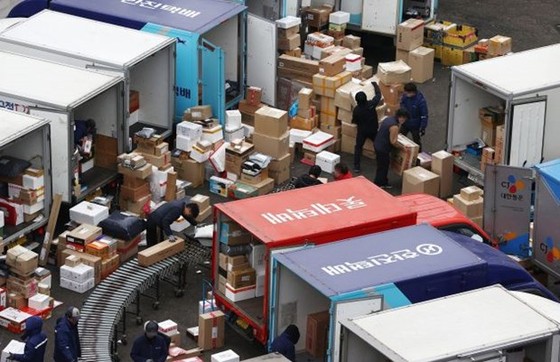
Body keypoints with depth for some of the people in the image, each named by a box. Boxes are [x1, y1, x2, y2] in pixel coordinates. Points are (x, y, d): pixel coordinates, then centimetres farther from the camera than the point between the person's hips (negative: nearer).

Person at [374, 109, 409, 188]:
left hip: (378, 145, 10)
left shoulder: (389, 119, 4)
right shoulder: (394, 126, -26)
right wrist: (403, 147, -11)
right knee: (382, 167, 5)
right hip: (383, 149, -10)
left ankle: (383, 183, 34)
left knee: (383, 166, 22)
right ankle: (378, 185, 15)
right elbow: (393, 142, -23)